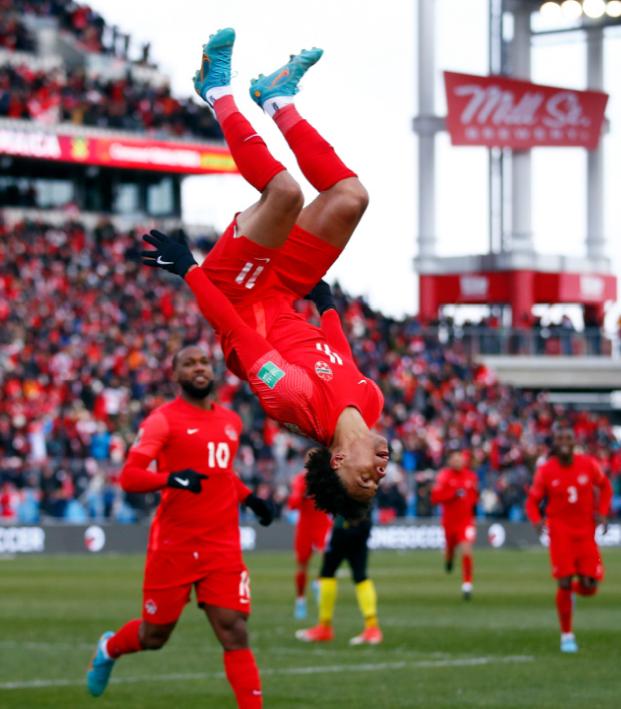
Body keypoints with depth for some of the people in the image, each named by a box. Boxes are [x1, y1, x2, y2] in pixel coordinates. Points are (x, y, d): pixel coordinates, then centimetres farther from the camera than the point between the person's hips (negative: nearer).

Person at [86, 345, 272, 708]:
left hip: (224, 546, 4)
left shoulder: (232, 421, 13)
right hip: (173, 546, -4)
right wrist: (172, 478, -31)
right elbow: (129, 477, -14)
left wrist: (249, 498, 14)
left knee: (235, 633, -8)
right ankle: (109, 648, 43)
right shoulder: (164, 419, -6)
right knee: (155, 635, 10)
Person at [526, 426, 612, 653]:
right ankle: (566, 635, 6)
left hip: (586, 531, 2)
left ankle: (573, 591, 33)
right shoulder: (545, 471, -6)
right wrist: (537, 520, -19)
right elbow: (533, 500, 2)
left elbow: (605, 487, 14)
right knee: (565, 583, -9)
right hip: (560, 532, -2)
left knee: (589, 587, -5)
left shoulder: (588, 465, -3)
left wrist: (602, 512, -1)